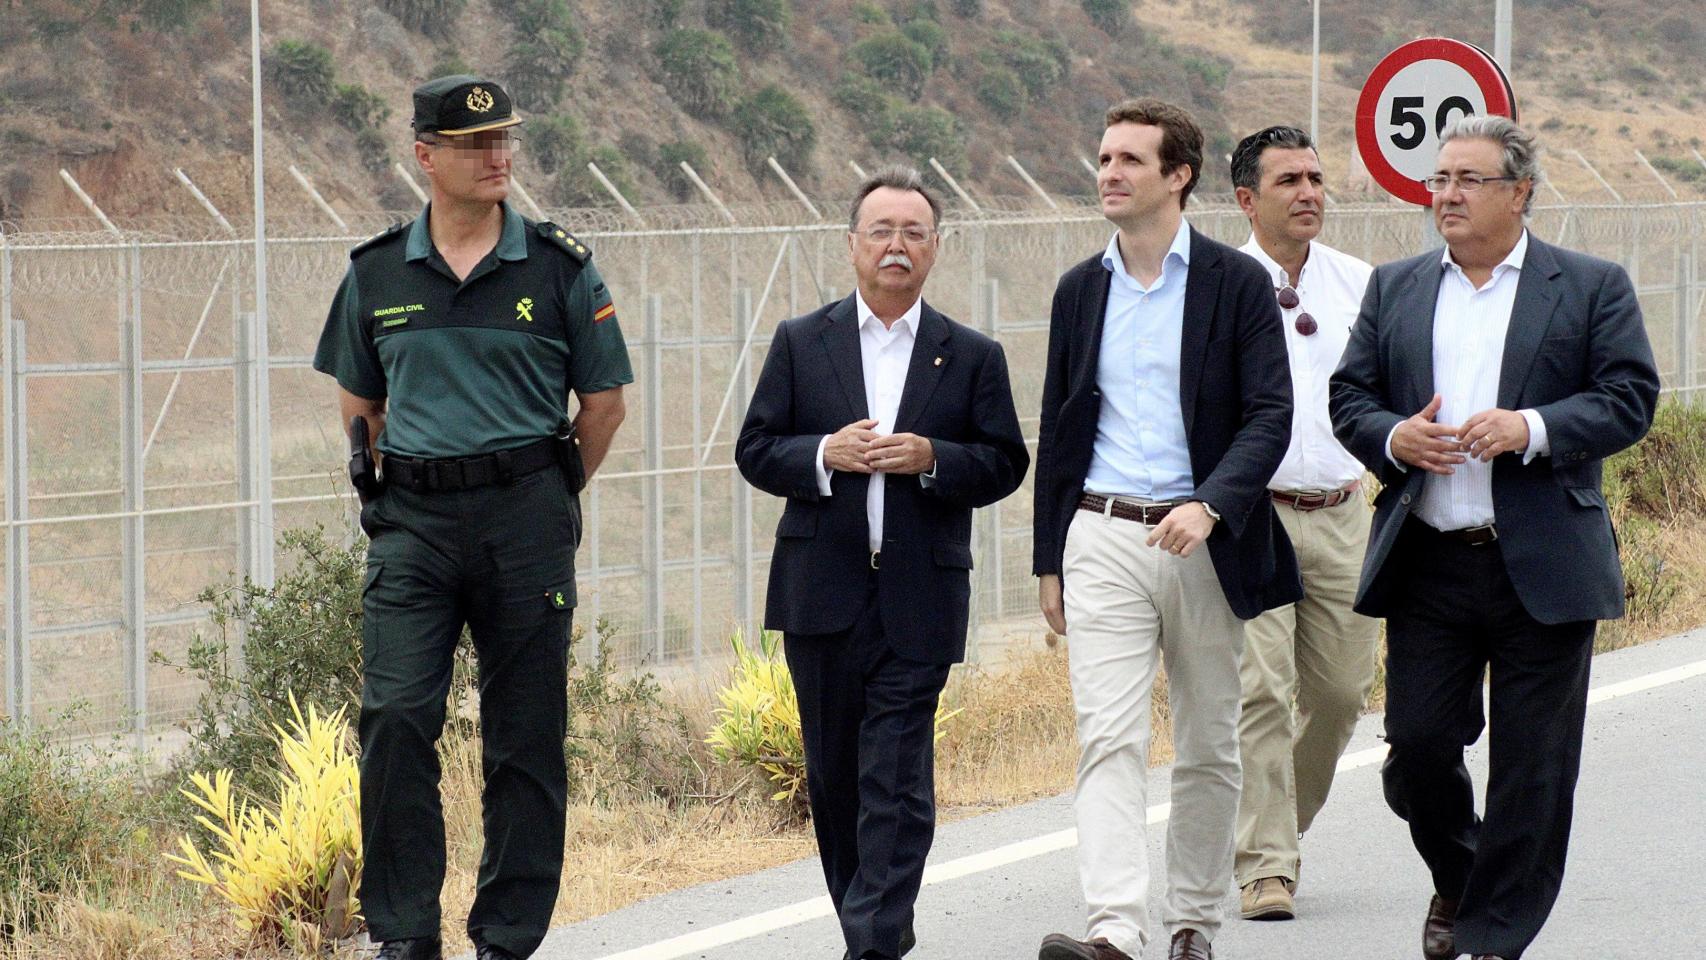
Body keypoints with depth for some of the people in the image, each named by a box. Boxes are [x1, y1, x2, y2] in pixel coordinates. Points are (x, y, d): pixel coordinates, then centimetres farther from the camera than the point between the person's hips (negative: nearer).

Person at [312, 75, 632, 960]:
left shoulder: (559, 269, 2)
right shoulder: (377, 273, 7)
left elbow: (603, 402, 9)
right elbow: (357, 403, 19)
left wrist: (542, 494, 11)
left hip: (525, 522, -1)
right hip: (412, 523, 1)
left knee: (526, 735, 2)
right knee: (395, 718, -12)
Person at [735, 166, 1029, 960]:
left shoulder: (972, 357, 6)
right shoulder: (800, 343, 7)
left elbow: (1005, 464, 4)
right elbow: (755, 450, 5)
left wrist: (933, 460, -14)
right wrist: (824, 455, -13)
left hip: (919, 599, -2)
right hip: (824, 591, 2)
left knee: (897, 781, -9)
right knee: (834, 773, 9)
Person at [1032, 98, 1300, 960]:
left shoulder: (1237, 284, -1)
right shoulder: (1080, 290, 10)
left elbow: (1270, 415, -7)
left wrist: (1208, 506, -23)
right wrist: (1048, 562, 14)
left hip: (1204, 541, -1)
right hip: (1103, 539, 1)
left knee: (1209, 749, 8)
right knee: (1108, 737, -13)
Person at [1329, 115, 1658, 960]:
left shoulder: (1592, 287, 4)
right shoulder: (1395, 289, 13)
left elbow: (1629, 398, -4)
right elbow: (1348, 396, 11)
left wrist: (1530, 429, -19)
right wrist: (1394, 438, -11)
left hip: (1542, 568, -2)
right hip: (1426, 564, 2)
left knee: (1531, 765, 0)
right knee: (1417, 746, 0)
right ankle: (1458, 878, 28)